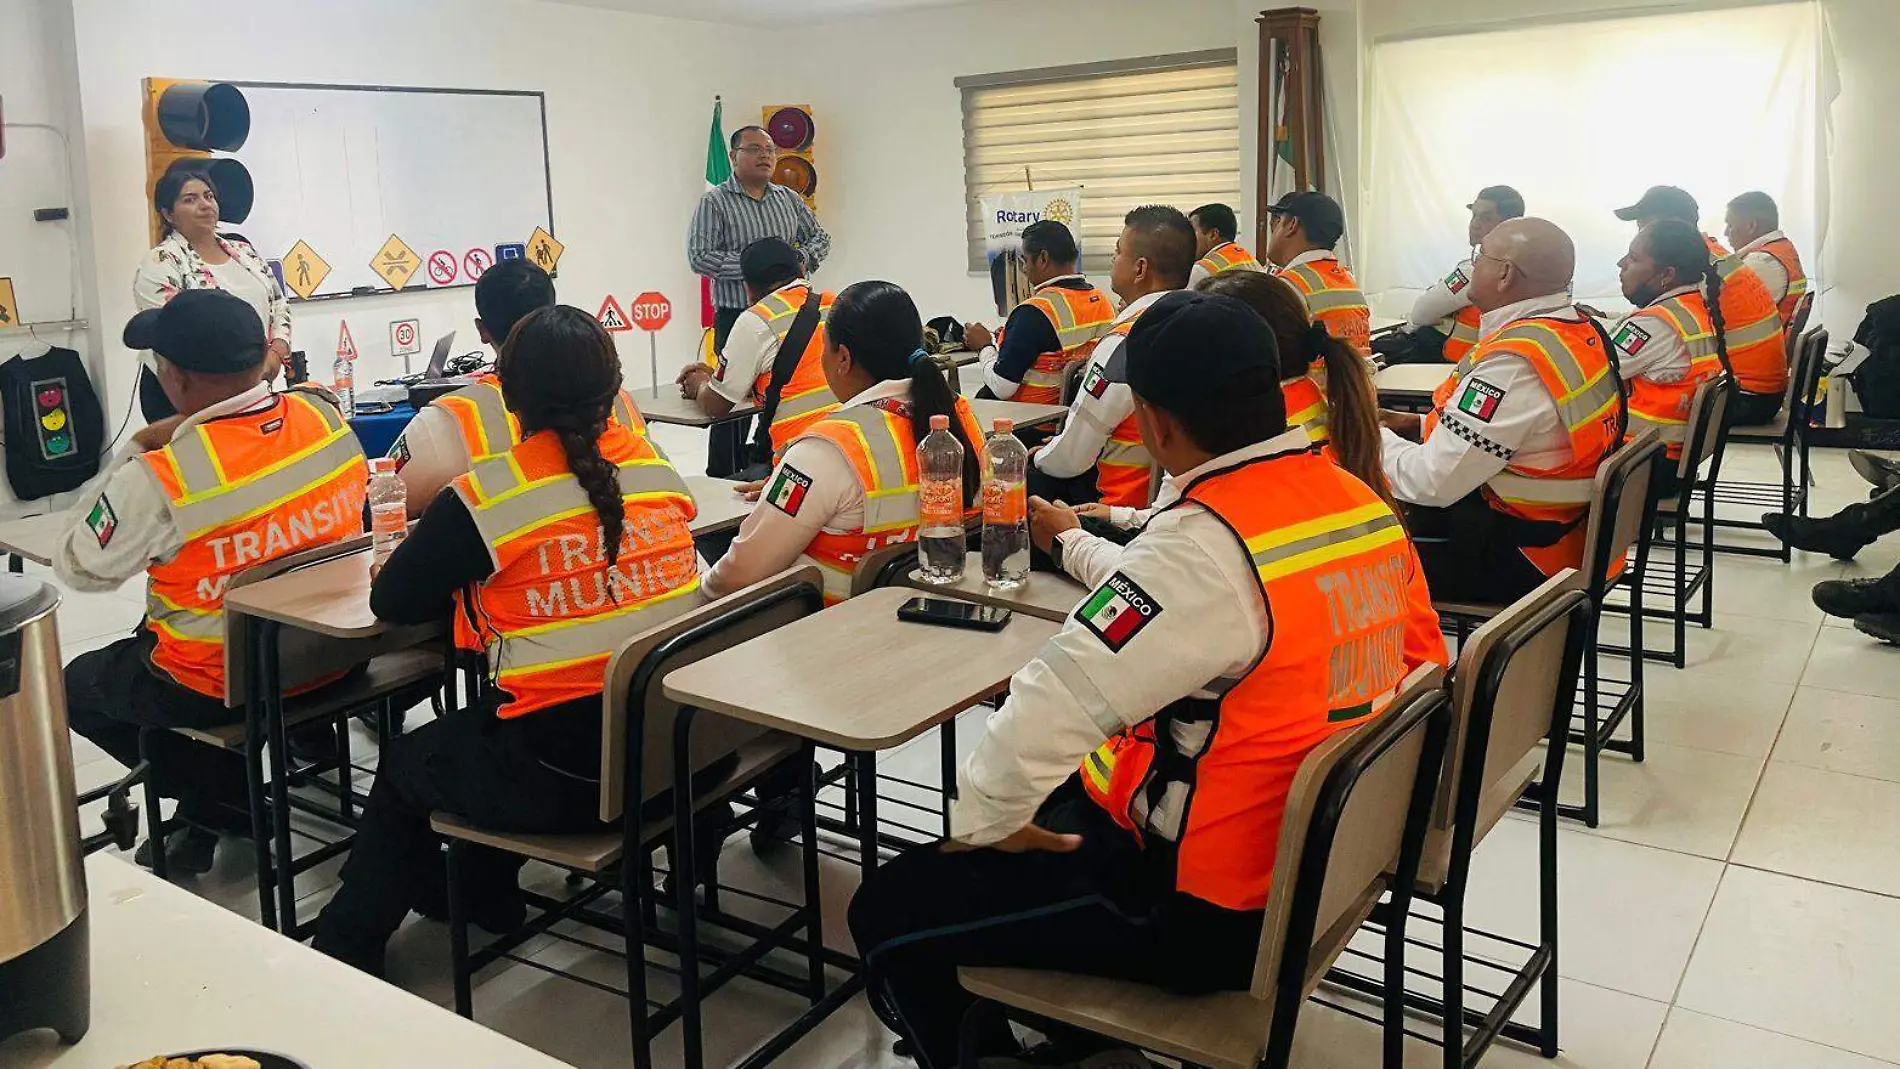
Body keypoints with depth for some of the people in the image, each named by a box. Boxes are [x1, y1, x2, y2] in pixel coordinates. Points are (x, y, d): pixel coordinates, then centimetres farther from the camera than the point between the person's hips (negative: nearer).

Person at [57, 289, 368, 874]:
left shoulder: (159, 477, -26)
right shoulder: (326, 418, -11)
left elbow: (77, 568, -9)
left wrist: (138, 449, -9)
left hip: (224, 685, -6)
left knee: (77, 685, 24)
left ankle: (230, 804, 16)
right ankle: (211, 808, 33)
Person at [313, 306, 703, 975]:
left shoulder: (482, 498, -14)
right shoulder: (655, 466, 1)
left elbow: (391, 602, -3)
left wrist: (467, 579, 14)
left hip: (564, 774, -6)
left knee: (403, 764, 26)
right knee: (474, 730, 34)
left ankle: (347, 945, 43)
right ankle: (486, 889, 49)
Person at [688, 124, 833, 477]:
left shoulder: (789, 199, 11)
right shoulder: (715, 202, -5)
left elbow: (820, 236, 18)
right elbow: (699, 257, -14)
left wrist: (802, 257, -5)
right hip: (736, 318, -5)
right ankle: (723, 481, 11)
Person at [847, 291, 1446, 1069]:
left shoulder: (1203, 544, -27)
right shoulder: (1367, 506, -1)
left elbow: (1049, 706, -28)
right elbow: (1422, 660, 12)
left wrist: (980, 825, -9)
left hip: (1206, 910, -9)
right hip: (1322, 860, 9)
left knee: (888, 913, 2)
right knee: (1058, 799, 30)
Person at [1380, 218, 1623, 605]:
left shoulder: (1514, 363, -27)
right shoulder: (1579, 330, 2)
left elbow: (1432, 483, -24)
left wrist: (1375, 439, -6)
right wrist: (1419, 426, 10)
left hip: (1518, 561, -9)